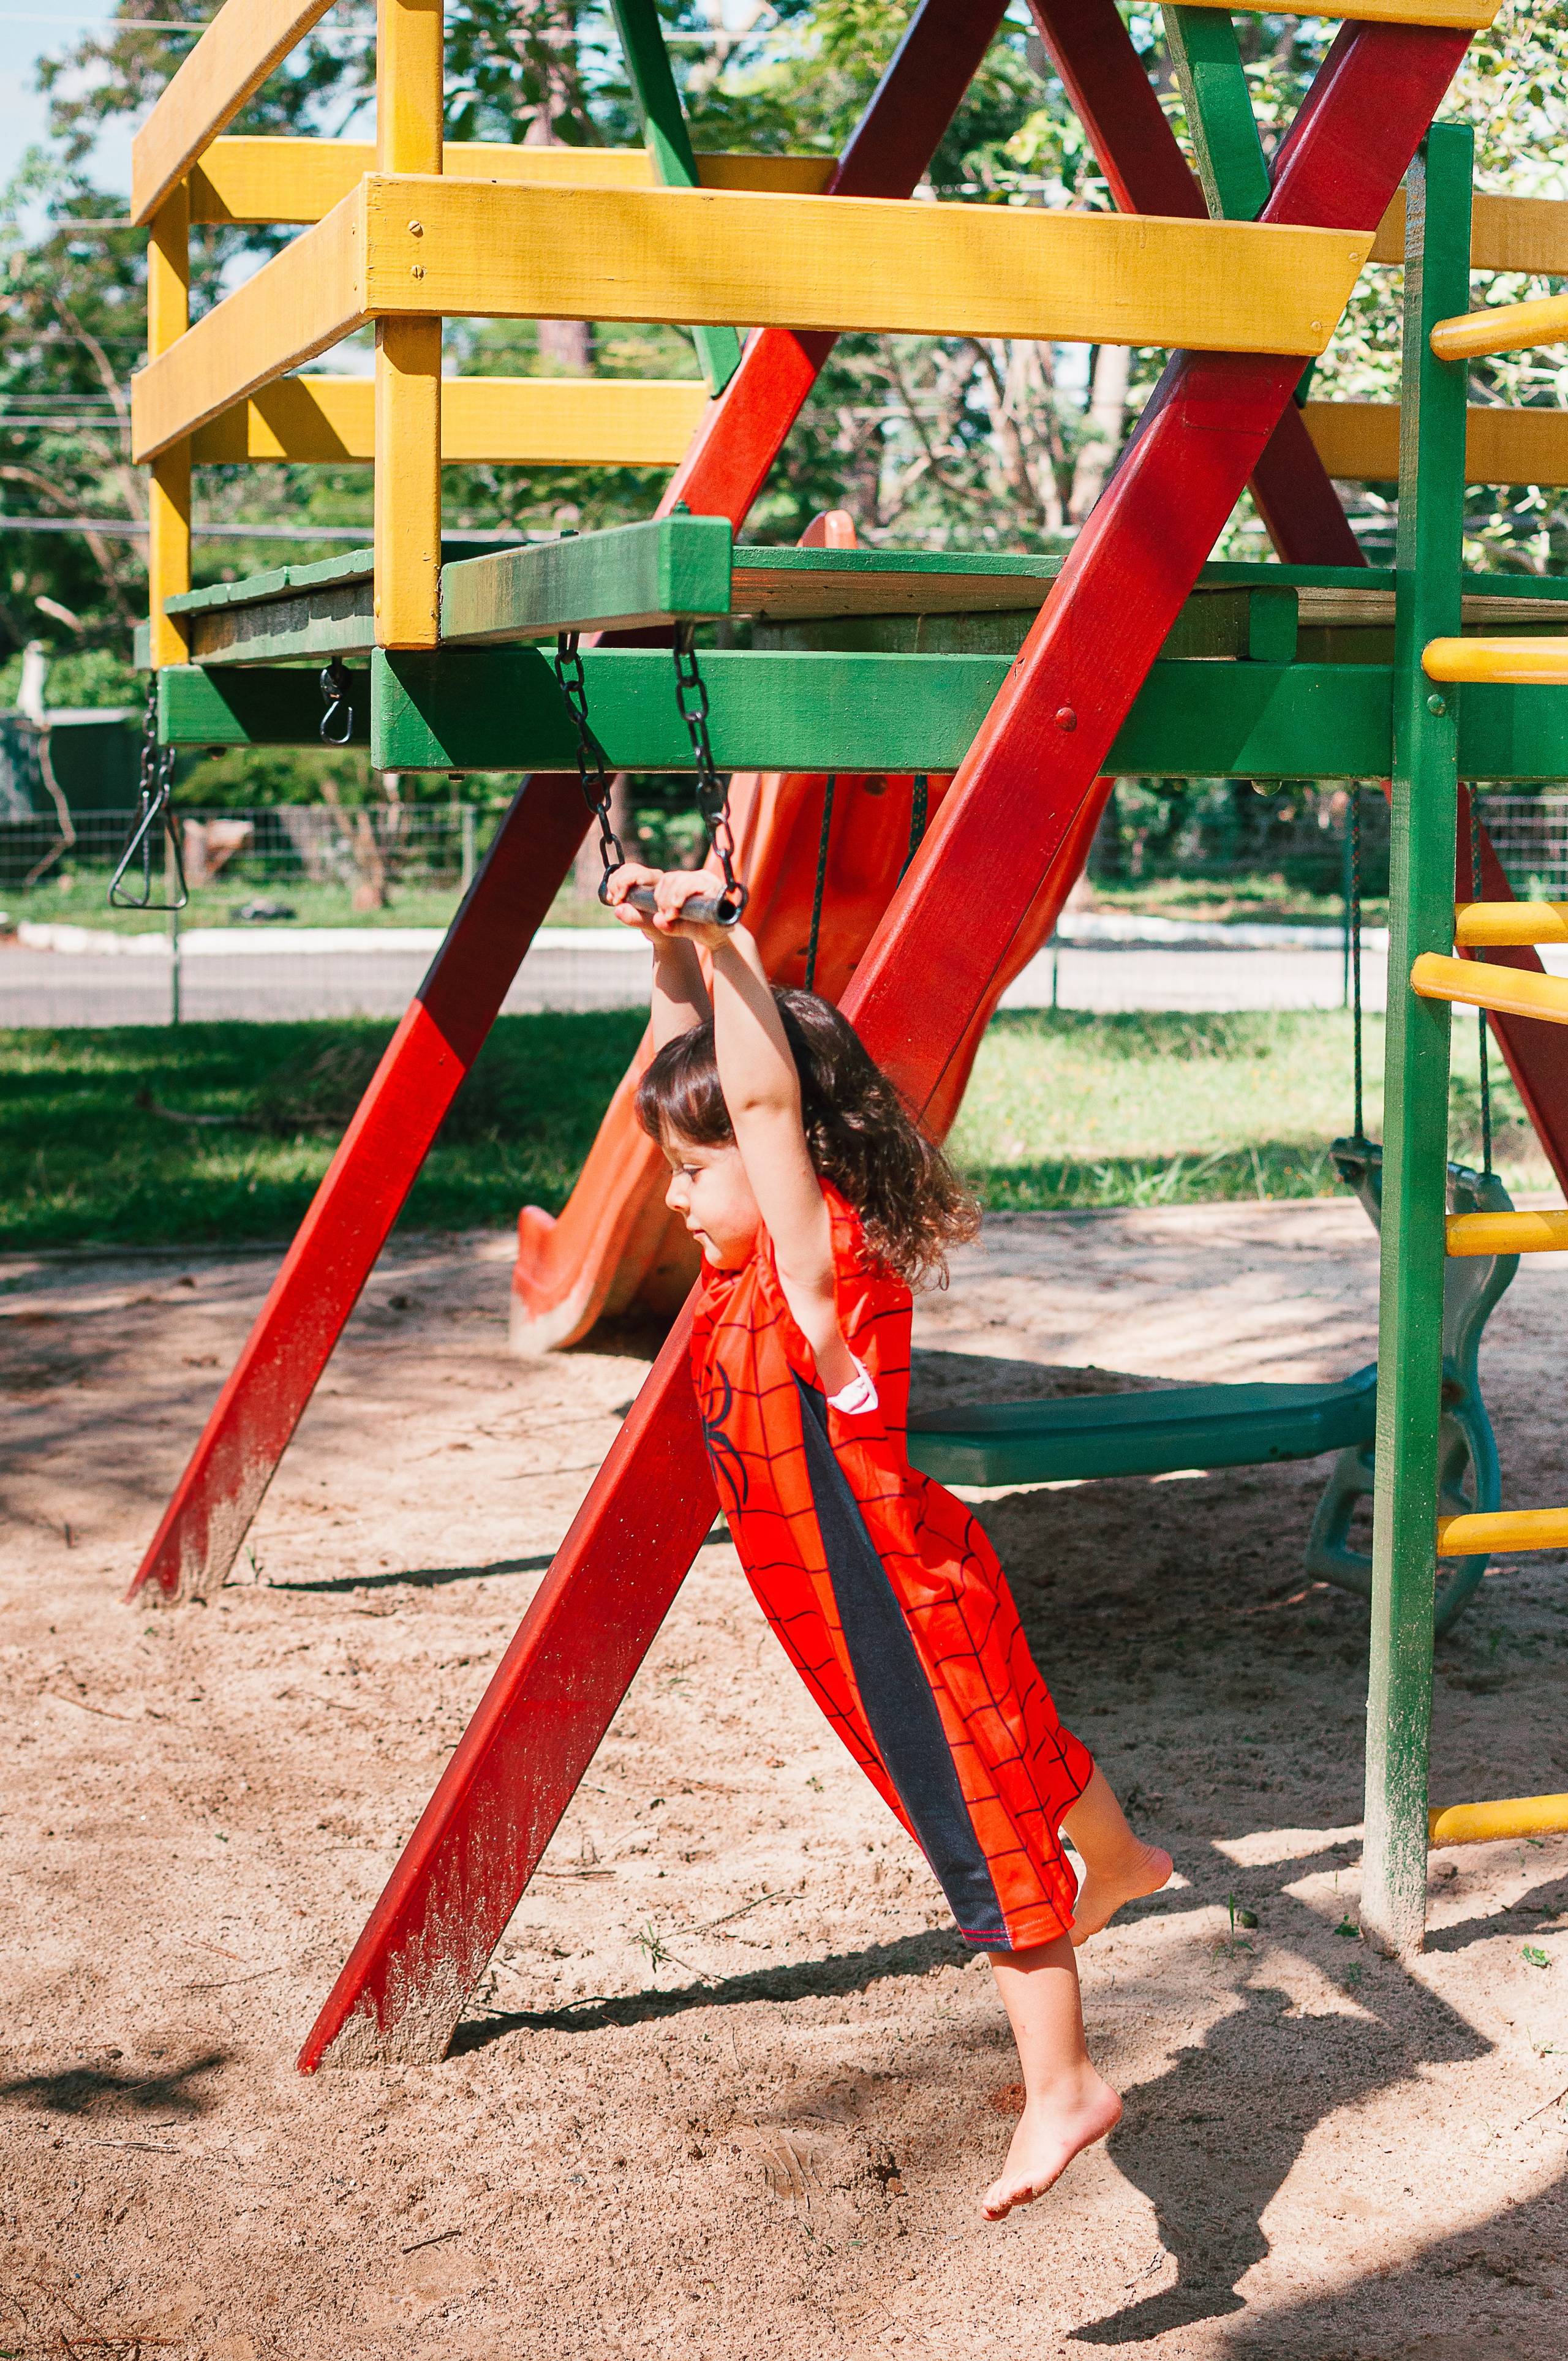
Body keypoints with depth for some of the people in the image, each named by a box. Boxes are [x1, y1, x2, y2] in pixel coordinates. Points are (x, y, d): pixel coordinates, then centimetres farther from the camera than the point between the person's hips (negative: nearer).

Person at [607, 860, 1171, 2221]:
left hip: (905, 1603, -9)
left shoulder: (822, 1265, -25)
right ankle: (1118, 1864, 57)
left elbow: (767, 1098, -40)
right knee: (1018, 1751, 32)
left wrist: (727, 946, -42)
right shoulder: (748, 1265, -2)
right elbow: (700, 1060, 2)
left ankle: (1061, 2090, 10)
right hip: (871, 1598, 9)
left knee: (983, 1832, 0)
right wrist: (670, 946, -11)